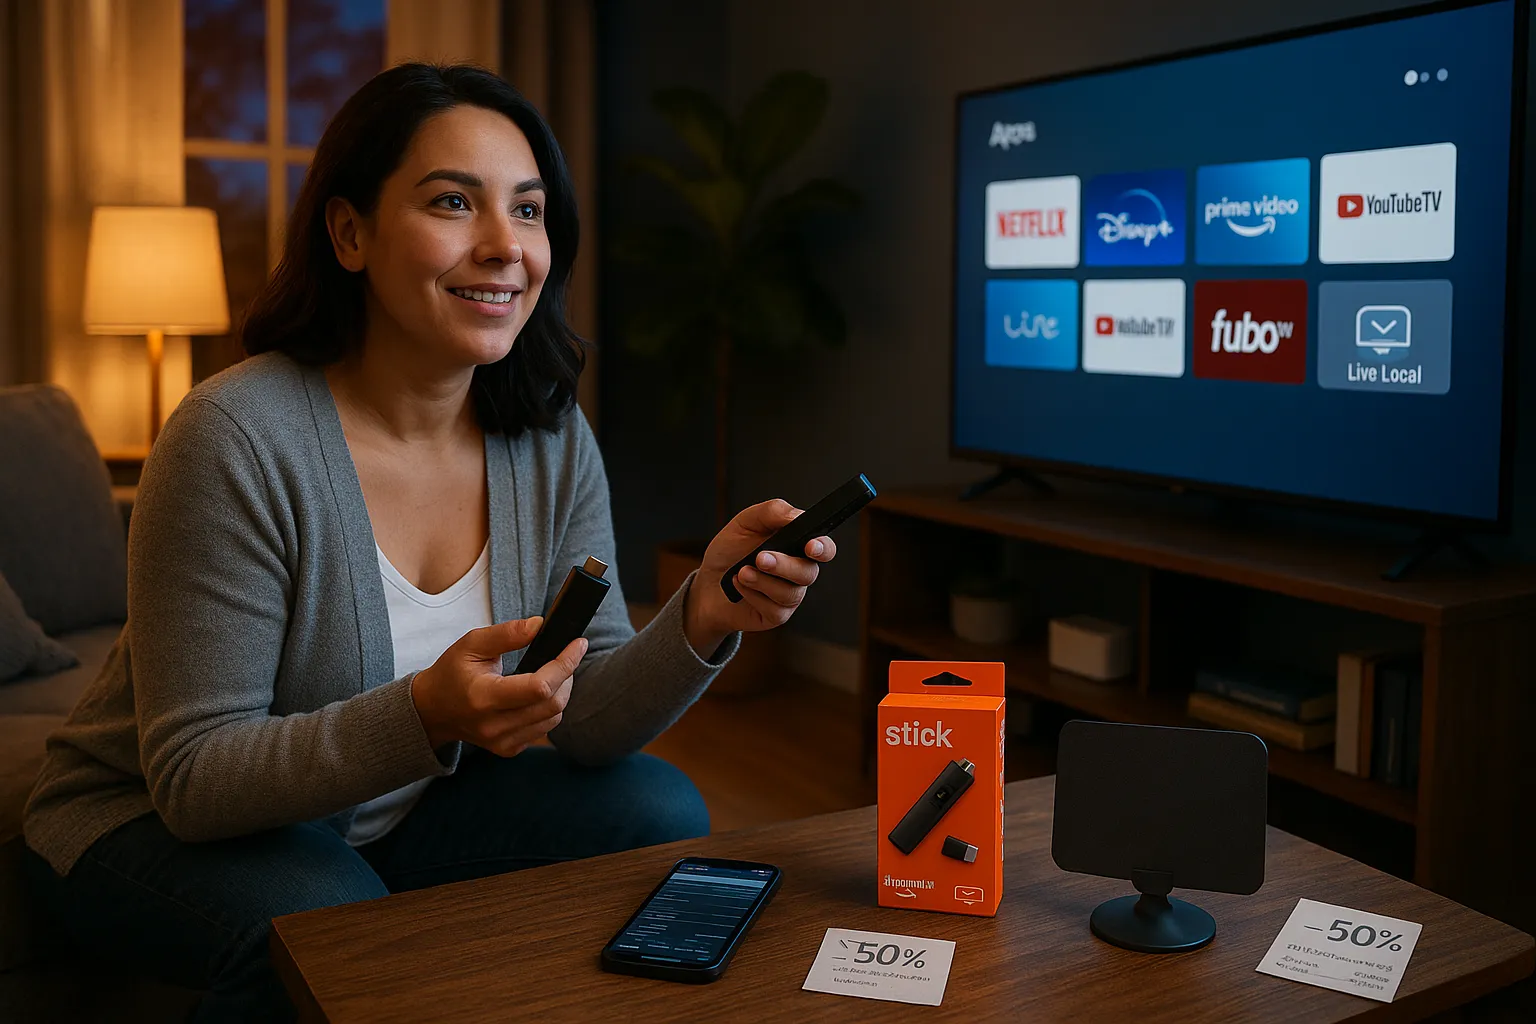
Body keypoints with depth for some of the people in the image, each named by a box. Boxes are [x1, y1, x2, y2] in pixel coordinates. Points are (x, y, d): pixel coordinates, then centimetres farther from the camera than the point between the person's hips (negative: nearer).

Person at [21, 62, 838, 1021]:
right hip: (163, 826, -4)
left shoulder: (554, 440, -9)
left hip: (396, 813, 5)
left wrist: (702, 621, -31)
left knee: (656, 812, -12)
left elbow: (582, 718, -11)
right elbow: (192, 776, -24)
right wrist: (426, 716, -40)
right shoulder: (238, 438, -26)